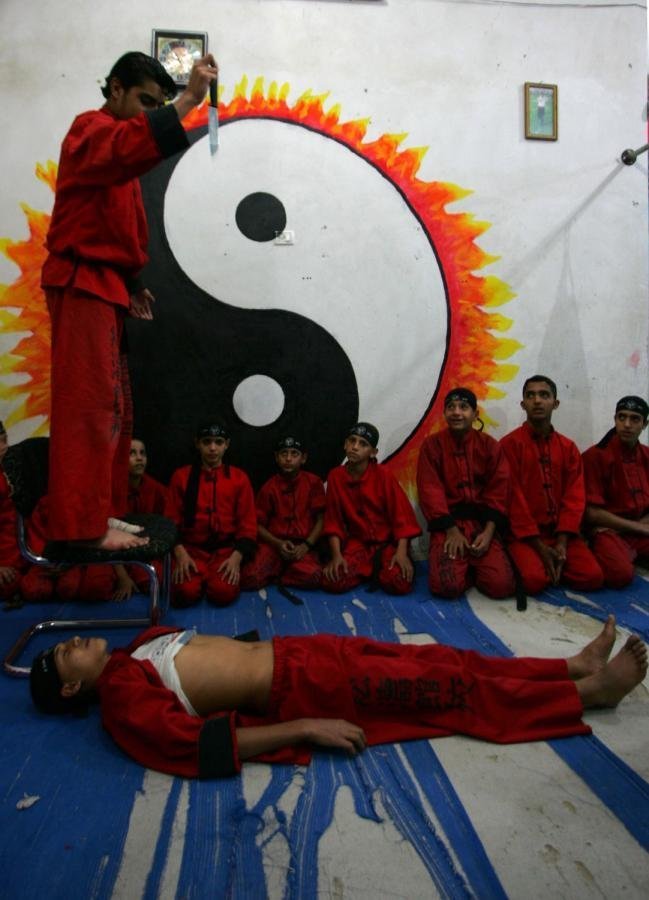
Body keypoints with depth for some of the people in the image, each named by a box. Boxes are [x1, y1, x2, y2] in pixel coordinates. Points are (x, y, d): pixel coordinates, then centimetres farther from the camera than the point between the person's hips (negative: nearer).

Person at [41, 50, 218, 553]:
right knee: (89, 403, -13)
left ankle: (98, 512, 17)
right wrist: (188, 101, -32)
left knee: (111, 408, 10)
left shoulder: (116, 141, 26)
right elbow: (131, 145, -30)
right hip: (81, 286, -10)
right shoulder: (91, 129, -3)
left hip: (102, 286, 10)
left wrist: (130, 282, 14)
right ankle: (83, 524, -11)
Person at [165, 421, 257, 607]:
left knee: (223, 593, -27)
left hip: (226, 550, 0)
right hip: (191, 548, 0)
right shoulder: (181, 476, 6)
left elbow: (247, 524, 3)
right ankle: (197, 577, 9)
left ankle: (219, 575, 8)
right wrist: (180, 553, -13)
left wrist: (236, 558, -13)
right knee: (186, 593, -27)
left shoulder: (239, 478, 5)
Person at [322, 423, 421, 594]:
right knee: (331, 582, -22)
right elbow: (333, 519, -1)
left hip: (388, 542, -2)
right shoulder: (335, 476, -4)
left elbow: (401, 514, -11)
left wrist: (401, 552, -21)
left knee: (400, 583, -28)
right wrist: (337, 555, -13)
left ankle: (381, 568, 7)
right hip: (356, 543, 2)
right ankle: (369, 569, 6)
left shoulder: (383, 475, -11)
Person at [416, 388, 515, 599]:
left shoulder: (490, 445, 5)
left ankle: (473, 567, 15)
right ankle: (466, 568, 11)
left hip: (481, 522, 2)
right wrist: (452, 530, -14)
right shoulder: (432, 445, 0)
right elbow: (430, 491, -5)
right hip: (448, 523, -1)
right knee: (447, 586, -24)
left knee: (501, 585, -18)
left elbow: (498, 491, 2)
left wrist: (488, 531, -12)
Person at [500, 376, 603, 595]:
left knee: (593, 576, -15)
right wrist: (539, 546, -14)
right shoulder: (509, 444, -5)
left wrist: (561, 543, -11)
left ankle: (552, 565, 10)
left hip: (559, 532, 4)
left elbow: (574, 497, 2)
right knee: (534, 579, -27)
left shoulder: (568, 447, 9)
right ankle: (527, 562, 5)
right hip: (524, 534, -4)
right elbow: (513, 497, -10)